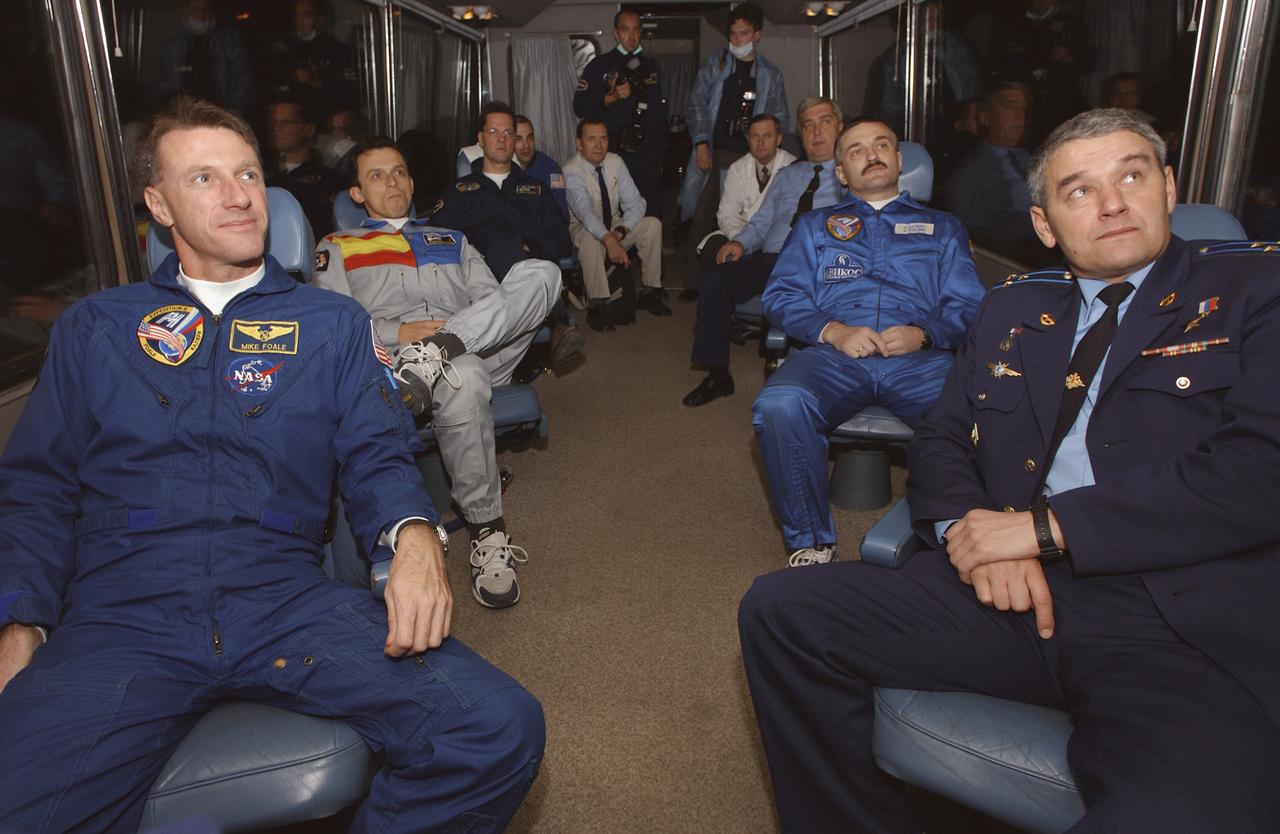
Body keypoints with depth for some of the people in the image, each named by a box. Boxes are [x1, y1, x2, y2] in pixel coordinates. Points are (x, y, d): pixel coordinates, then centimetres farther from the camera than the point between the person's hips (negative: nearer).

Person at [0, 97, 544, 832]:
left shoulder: (334, 324, 17)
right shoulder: (95, 328, 19)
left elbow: (378, 460, 9)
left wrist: (415, 536, -14)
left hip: (288, 600, 0)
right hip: (120, 614, 1)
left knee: (502, 732, -22)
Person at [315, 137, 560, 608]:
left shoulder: (452, 240, 35)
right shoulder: (337, 248, 25)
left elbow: (494, 301, 19)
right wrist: (399, 333, -11)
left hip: (479, 349, 4)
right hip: (391, 359, -3)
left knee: (540, 272, -21)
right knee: (462, 380, -41)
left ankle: (438, 353, -37)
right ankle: (487, 531, -30)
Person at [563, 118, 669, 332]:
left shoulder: (615, 162, -6)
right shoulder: (571, 172, -21)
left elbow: (635, 204, -9)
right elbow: (585, 212, -38)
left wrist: (619, 232, -28)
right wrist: (609, 240, -54)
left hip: (615, 226, 5)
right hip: (583, 228, -5)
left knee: (653, 225, -17)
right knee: (591, 238, -38)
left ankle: (649, 293, -9)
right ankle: (597, 305, -31)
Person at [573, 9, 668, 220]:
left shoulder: (651, 66, 17)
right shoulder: (600, 66, 4)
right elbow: (580, 108, -2)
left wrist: (661, 147, 17)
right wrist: (610, 98, -16)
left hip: (649, 157, 4)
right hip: (615, 154, -3)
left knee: (653, 216, 0)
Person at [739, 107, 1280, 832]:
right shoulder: (1014, 308, 22)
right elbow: (941, 439, 17)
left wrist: (1044, 524, -12)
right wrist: (966, 525, -7)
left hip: (1195, 629, -4)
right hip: (1007, 588, 5)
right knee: (781, 611, -10)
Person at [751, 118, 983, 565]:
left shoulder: (941, 227, 28)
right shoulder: (815, 226, 29)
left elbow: (967, 304, 14)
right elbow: (780, 295, 13)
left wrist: (922, 333, -9)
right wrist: (832, 330, -7)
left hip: (919, 357, 0)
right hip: (833, 354, 1)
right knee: (778, 406, -34)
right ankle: (811, 542, -16)